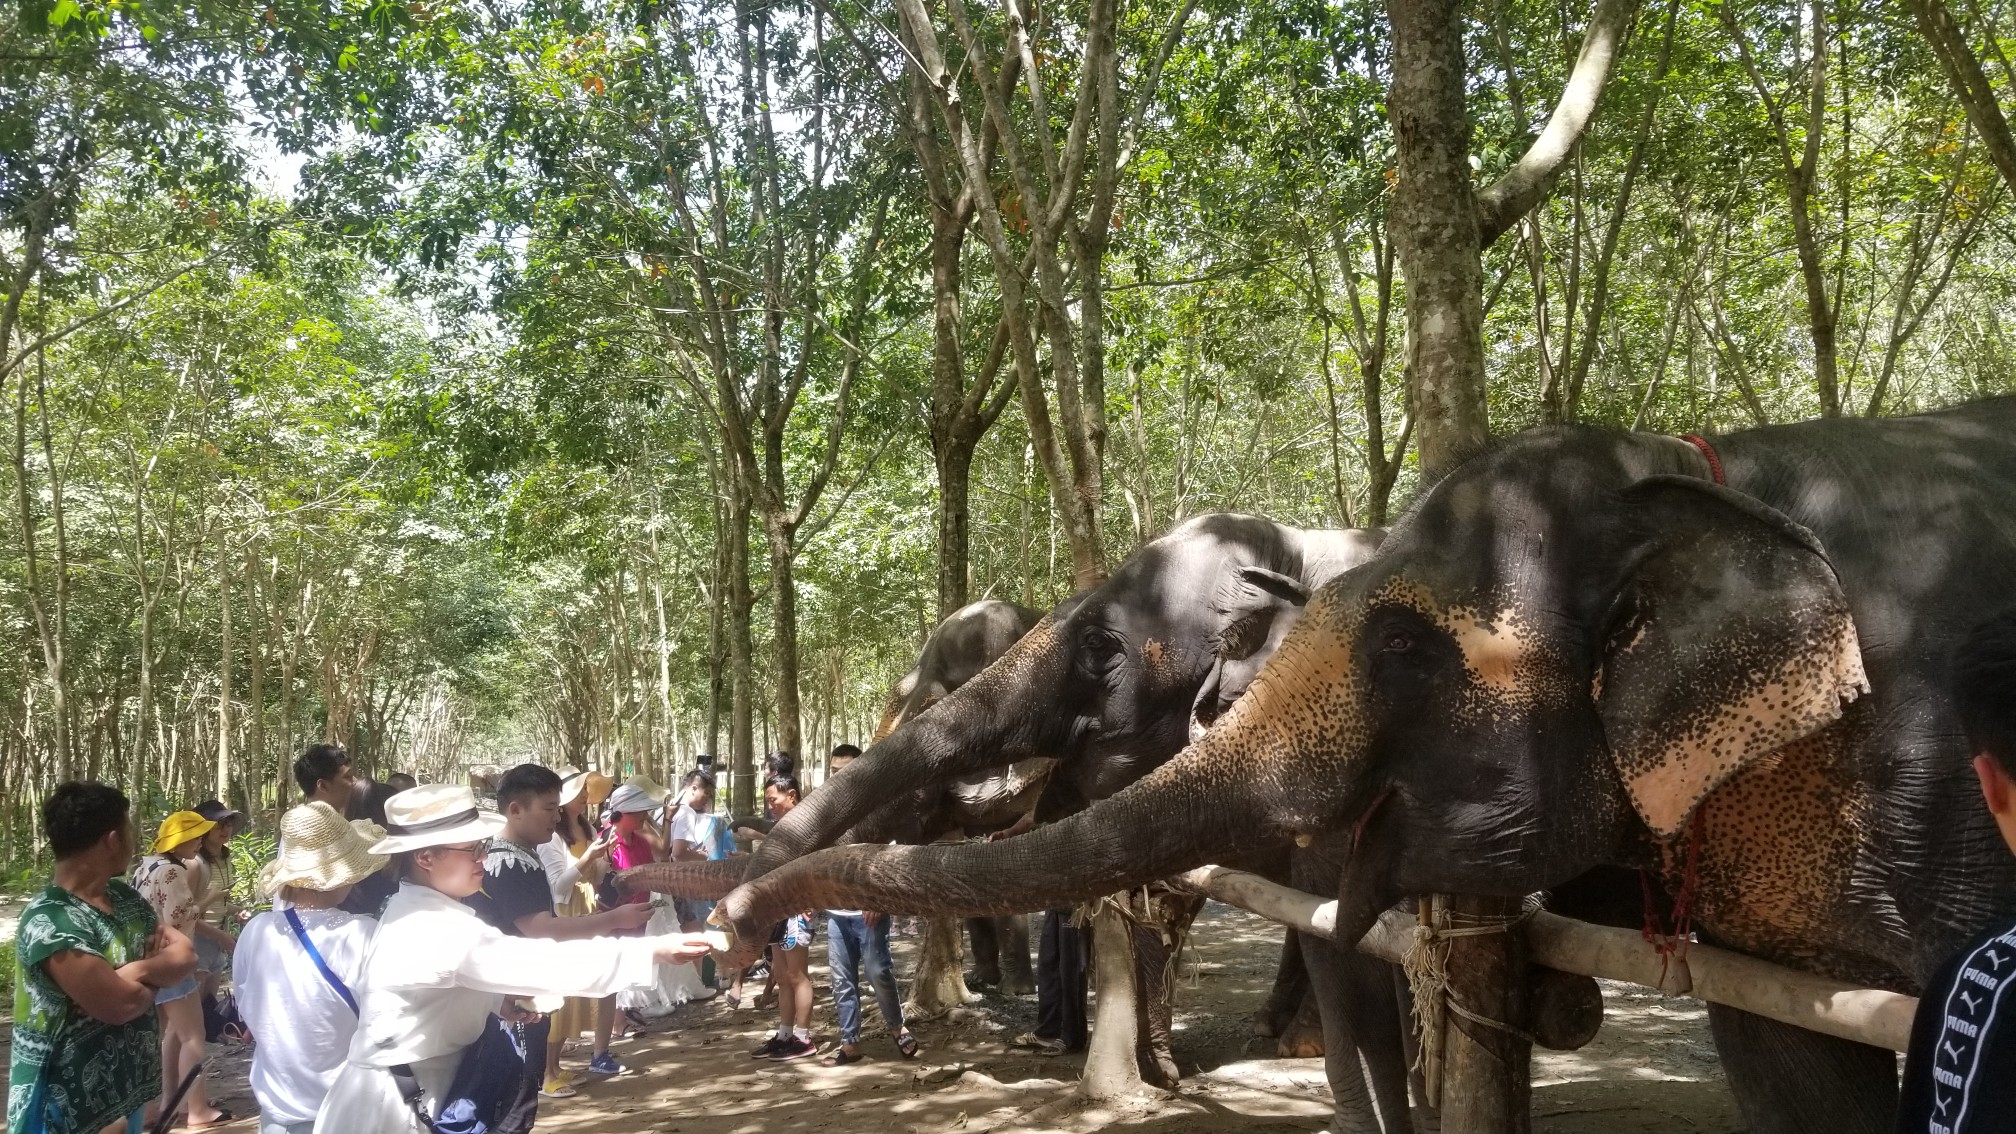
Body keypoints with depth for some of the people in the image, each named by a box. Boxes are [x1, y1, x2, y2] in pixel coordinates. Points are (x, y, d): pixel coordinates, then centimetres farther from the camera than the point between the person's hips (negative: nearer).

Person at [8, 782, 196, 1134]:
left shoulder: (125, 897, 5)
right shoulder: (49, 923, -23)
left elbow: (186, 956, 3)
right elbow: (121, 1003, -25)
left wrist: (138, 968, -15)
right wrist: (157, 975, -5)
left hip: (128, 1090, 8)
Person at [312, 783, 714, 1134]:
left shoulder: (418, 912, 7)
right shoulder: (438, 931, -26)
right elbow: (539, 962, -33)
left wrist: (496, 1001, 0)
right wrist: (653, 950, -35)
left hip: (416, 1096, 10)